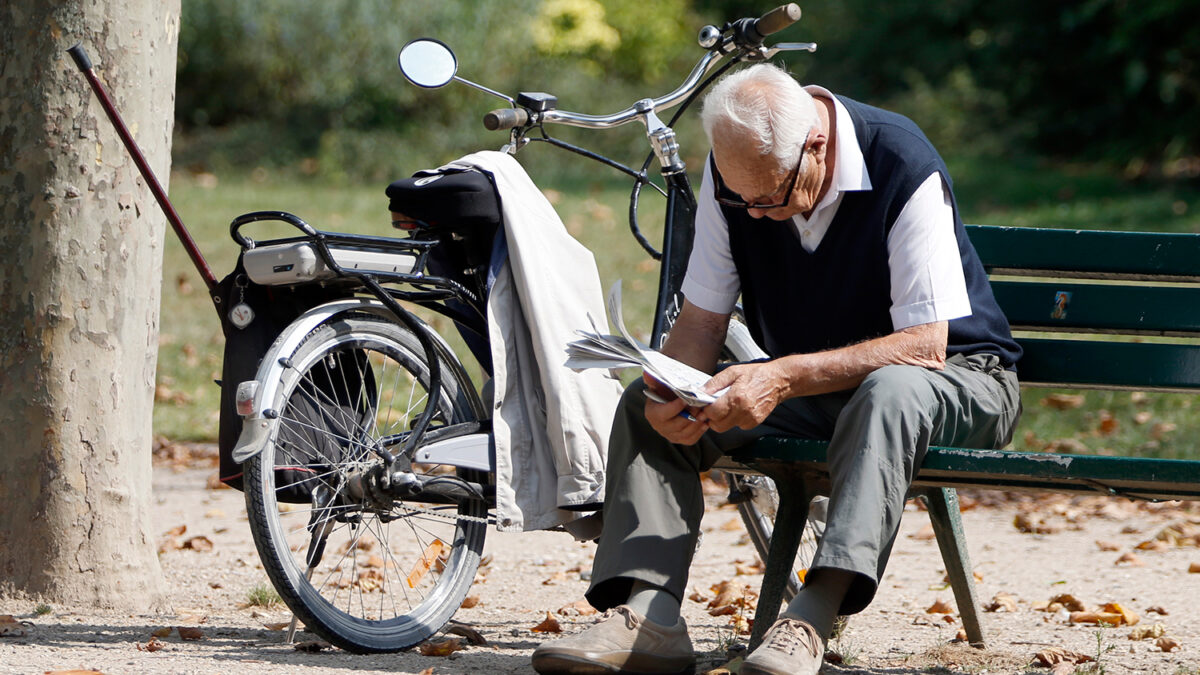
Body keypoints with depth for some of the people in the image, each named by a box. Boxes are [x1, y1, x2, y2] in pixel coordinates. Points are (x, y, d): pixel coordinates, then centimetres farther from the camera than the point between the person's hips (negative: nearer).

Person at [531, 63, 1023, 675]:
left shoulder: (904, 169, -25)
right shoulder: (733, 172, -9)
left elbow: (923, 346, -28)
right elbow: (701, 317, -3)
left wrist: (785, 377, -37)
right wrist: (673, 390, -26)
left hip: (954, 378, -6)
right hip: (807, 386, 6)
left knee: (888, 393, -40)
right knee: (646, 406, -12)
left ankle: (810, 620, -50)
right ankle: (648, 616, -28)